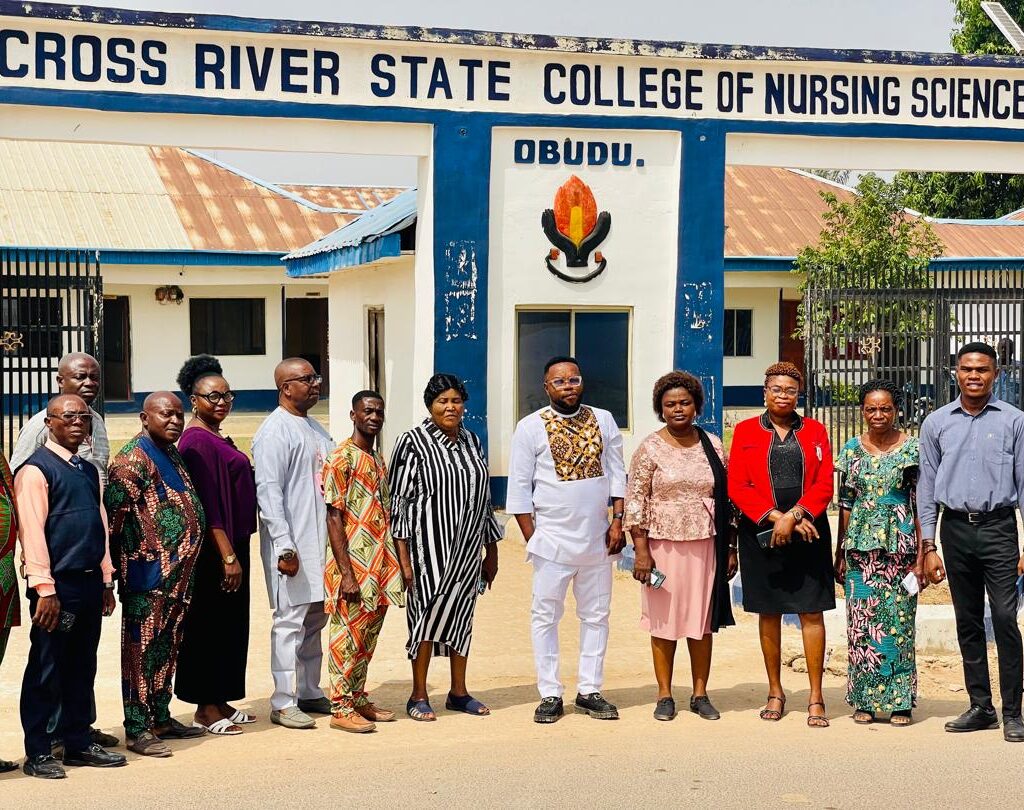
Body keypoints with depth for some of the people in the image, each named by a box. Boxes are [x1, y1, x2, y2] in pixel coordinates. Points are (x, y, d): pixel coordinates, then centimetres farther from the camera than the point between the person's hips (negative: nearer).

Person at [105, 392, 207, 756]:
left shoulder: (172, 455, 15)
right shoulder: (133, 459, -13)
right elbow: (113, 513, -17)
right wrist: (115, 565, -16)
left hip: (177, 574, 9)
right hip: (147, 575, -9)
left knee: (167, 649, 15)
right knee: (141, 649, -2)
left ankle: (161, 718, 25)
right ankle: (137, 729, 3)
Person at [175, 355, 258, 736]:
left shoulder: (218, 438, 15)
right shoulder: (197, 441, -15)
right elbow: (207, 503, -20)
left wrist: (236, 551, 16)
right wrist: (228, 555, -21)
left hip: (232, 543, 10)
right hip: (215, 548, -10)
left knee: (231, 624, 13)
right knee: (211, 623, -2)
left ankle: (219, 701, 21)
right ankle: (205, 707, 7)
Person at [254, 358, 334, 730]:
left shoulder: (316, 429, 16)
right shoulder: (274, 432, -11)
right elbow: (268, 491, -17)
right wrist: (284, 545, -22)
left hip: (320, 540, 9)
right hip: (292, 545, -9)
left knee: (315, 618, 14)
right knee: (291, 620, -5)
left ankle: (309, 692, 25)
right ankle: (283, 703, 1)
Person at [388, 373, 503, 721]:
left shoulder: (472, 442, 11)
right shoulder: (413, 442, -6)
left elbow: (484, 499, 15)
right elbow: (398, 500, -8)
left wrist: (491, 552, 15)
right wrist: (403, 556, -14)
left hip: (467, 548, 5)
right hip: (428, 546, -5)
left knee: (462, 615, 11)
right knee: (428, 612, -1)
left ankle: (459, 692, 22)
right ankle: (418, 696, 10)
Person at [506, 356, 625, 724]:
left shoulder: (603, 420, 7)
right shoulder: (531, 427, -2)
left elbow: (617, 474, 9)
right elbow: (519, 487, -2)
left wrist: (617, 521, -1)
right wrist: (531, 537, -6)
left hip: (597, 538, 3)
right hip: (553, 539, -3)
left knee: (596, 615, 9)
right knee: (545, 617, 1)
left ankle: (589, 691, 19)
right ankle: (549, 695, 9)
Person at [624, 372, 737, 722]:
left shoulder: (713, 444, 7)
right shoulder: (650, 448, -1)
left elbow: (728, 499, 10)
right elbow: (635, 501, -3)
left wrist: (730, 548, 7)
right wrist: (641, 551, -10)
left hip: (705, 545, 2)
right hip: (663, 545, -2)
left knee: (702, 621, 7)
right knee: (663, 621, 3)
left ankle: (700, 694, 18)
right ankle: (665, 696, 13)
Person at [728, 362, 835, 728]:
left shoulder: (815, 431, 8)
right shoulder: (745, 431, 5)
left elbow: (824, 485, -1)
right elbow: (737, 487, -3)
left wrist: (794, 515, -15)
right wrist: (775, 516, -14)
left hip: (807, 532, 0)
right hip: (761, 533, 0)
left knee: (811, 613, -2)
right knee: (769, 613, 7)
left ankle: (816, 698, 2)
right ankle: (775, 693, 18)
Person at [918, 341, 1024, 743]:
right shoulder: (936, 422, 7)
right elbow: (927, 487, 9)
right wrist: (928, 547, 4)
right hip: (956, 529, 3)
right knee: (968, 622, 8)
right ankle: (981, 707, 17)